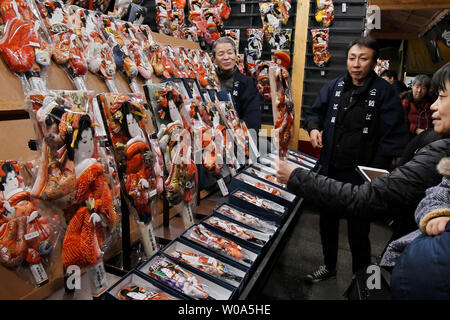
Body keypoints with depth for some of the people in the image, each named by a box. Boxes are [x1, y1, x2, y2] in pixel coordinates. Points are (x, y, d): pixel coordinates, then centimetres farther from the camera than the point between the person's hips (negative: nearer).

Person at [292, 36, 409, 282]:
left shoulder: (384, 92, -9)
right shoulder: (334, 86, 3)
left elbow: (393, 137, -13)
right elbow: (314, 111, 16)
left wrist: (375, 173, -22)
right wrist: (314, 127, -7)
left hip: (361, 177, -4)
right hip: (330, 170, 5)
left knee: (358, 232, 9)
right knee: (327, 221, 20)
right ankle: (329, 266, 46)